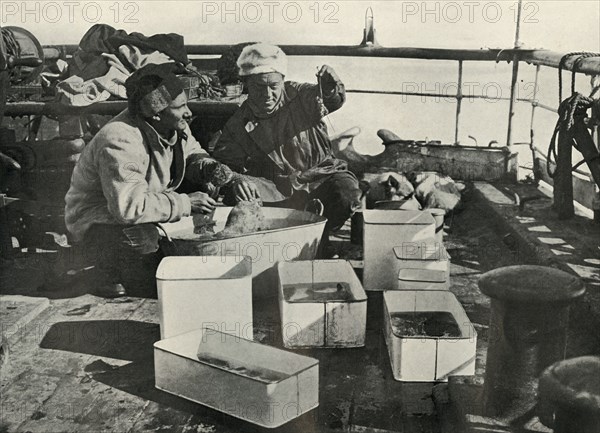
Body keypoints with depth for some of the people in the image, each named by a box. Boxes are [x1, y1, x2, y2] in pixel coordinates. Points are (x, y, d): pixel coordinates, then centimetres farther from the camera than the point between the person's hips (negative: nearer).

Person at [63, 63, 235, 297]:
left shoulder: (175, 126, -8)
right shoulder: (120, 142, -35)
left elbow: (191, 153, 12)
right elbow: (129, 207, -42)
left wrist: (208, 167, -12)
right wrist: (185, 203, -35)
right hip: (96, 222, -8)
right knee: (142, 238, -38)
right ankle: (112, 280, -3)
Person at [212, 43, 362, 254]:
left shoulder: (301, 96, 0)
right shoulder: (239, 123, 2)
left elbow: (333, 101, -14)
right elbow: (224, 160, -1)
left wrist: (331, 88, -40)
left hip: (319, 177, 0)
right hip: (275, 188, 1)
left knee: (347, 192, -30)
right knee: (235, 191, -25)